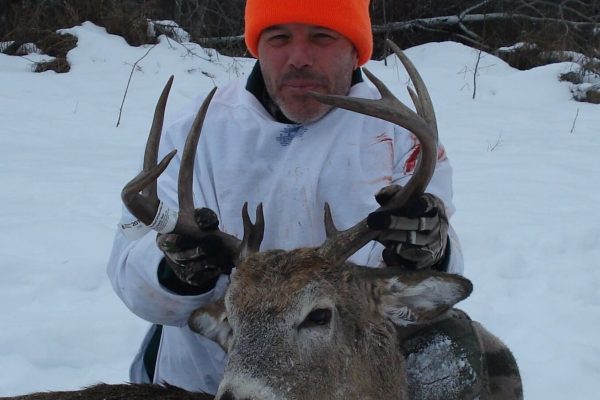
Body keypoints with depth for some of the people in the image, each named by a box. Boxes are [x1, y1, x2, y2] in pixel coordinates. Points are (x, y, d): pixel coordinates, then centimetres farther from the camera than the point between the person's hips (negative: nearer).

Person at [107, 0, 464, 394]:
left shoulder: (398, 130, -5)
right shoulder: (198, 130, -4)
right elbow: (133, 272, -12)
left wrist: (430, 254, -35)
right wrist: (177, 270, -33)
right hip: (201, 381, 1)